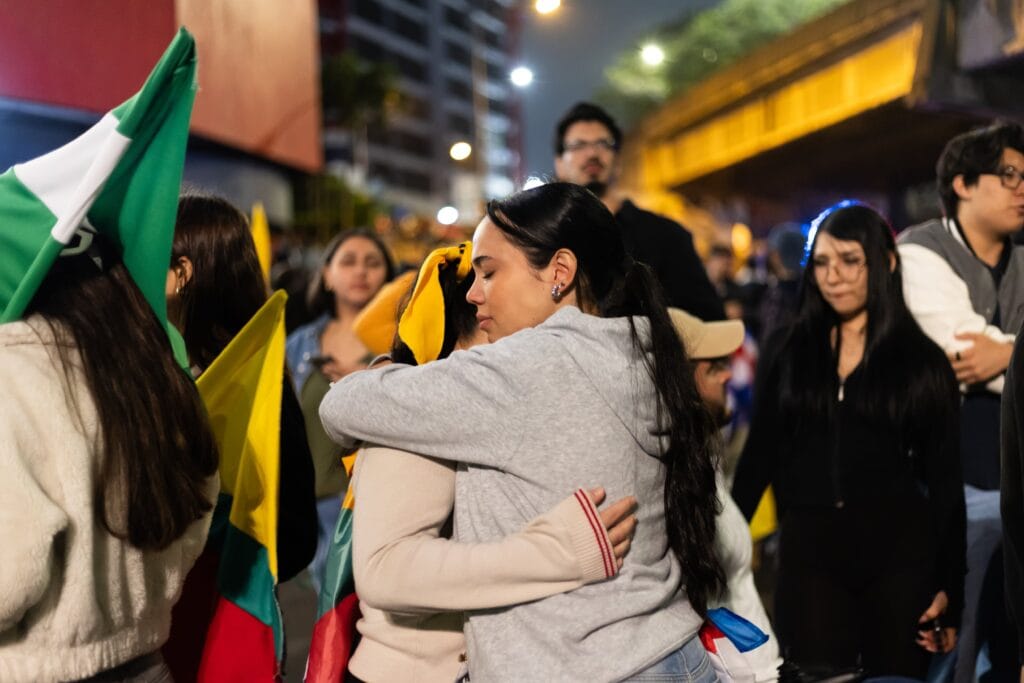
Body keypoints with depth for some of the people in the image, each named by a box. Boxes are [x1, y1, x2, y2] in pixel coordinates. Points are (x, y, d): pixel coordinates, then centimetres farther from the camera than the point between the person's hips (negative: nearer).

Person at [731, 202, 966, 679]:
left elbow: (945, 480, 2)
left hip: (899, 545, -1)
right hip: (807, 547, 1)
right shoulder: (787, 350, 5)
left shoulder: (922, 359, 1)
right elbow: (761, 453, 8)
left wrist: (949, 586, -2)